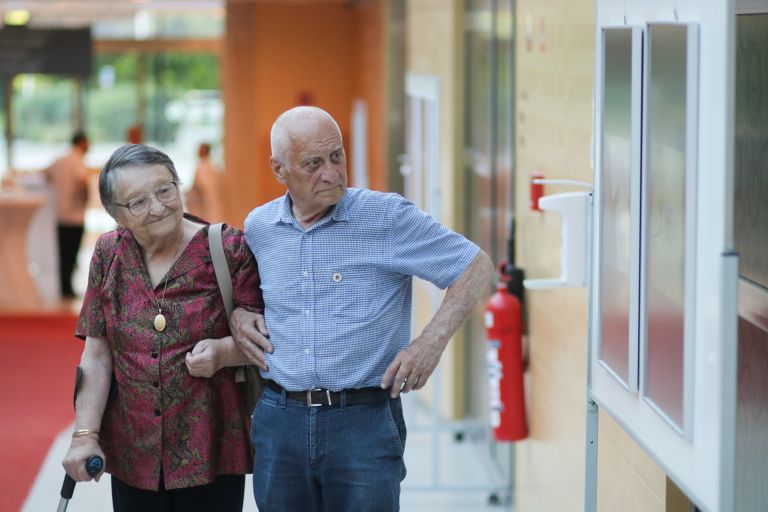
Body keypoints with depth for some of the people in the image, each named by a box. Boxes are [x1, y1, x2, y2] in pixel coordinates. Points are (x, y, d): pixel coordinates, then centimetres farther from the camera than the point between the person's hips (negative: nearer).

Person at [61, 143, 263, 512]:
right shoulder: (109, 254, 4)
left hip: (211, 454, -3)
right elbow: (97, 356, 4)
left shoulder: (229, 250, -6)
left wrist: (224, 352, -23)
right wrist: (85, 436, -2)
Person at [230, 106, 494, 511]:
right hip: (280, 419, 4)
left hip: (363, 420, -3)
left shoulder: (387, 217, -7)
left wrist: (432, 341, -15)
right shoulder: (257, 227, 6)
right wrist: (236, 315, 6)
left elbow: (477, 267, -4)